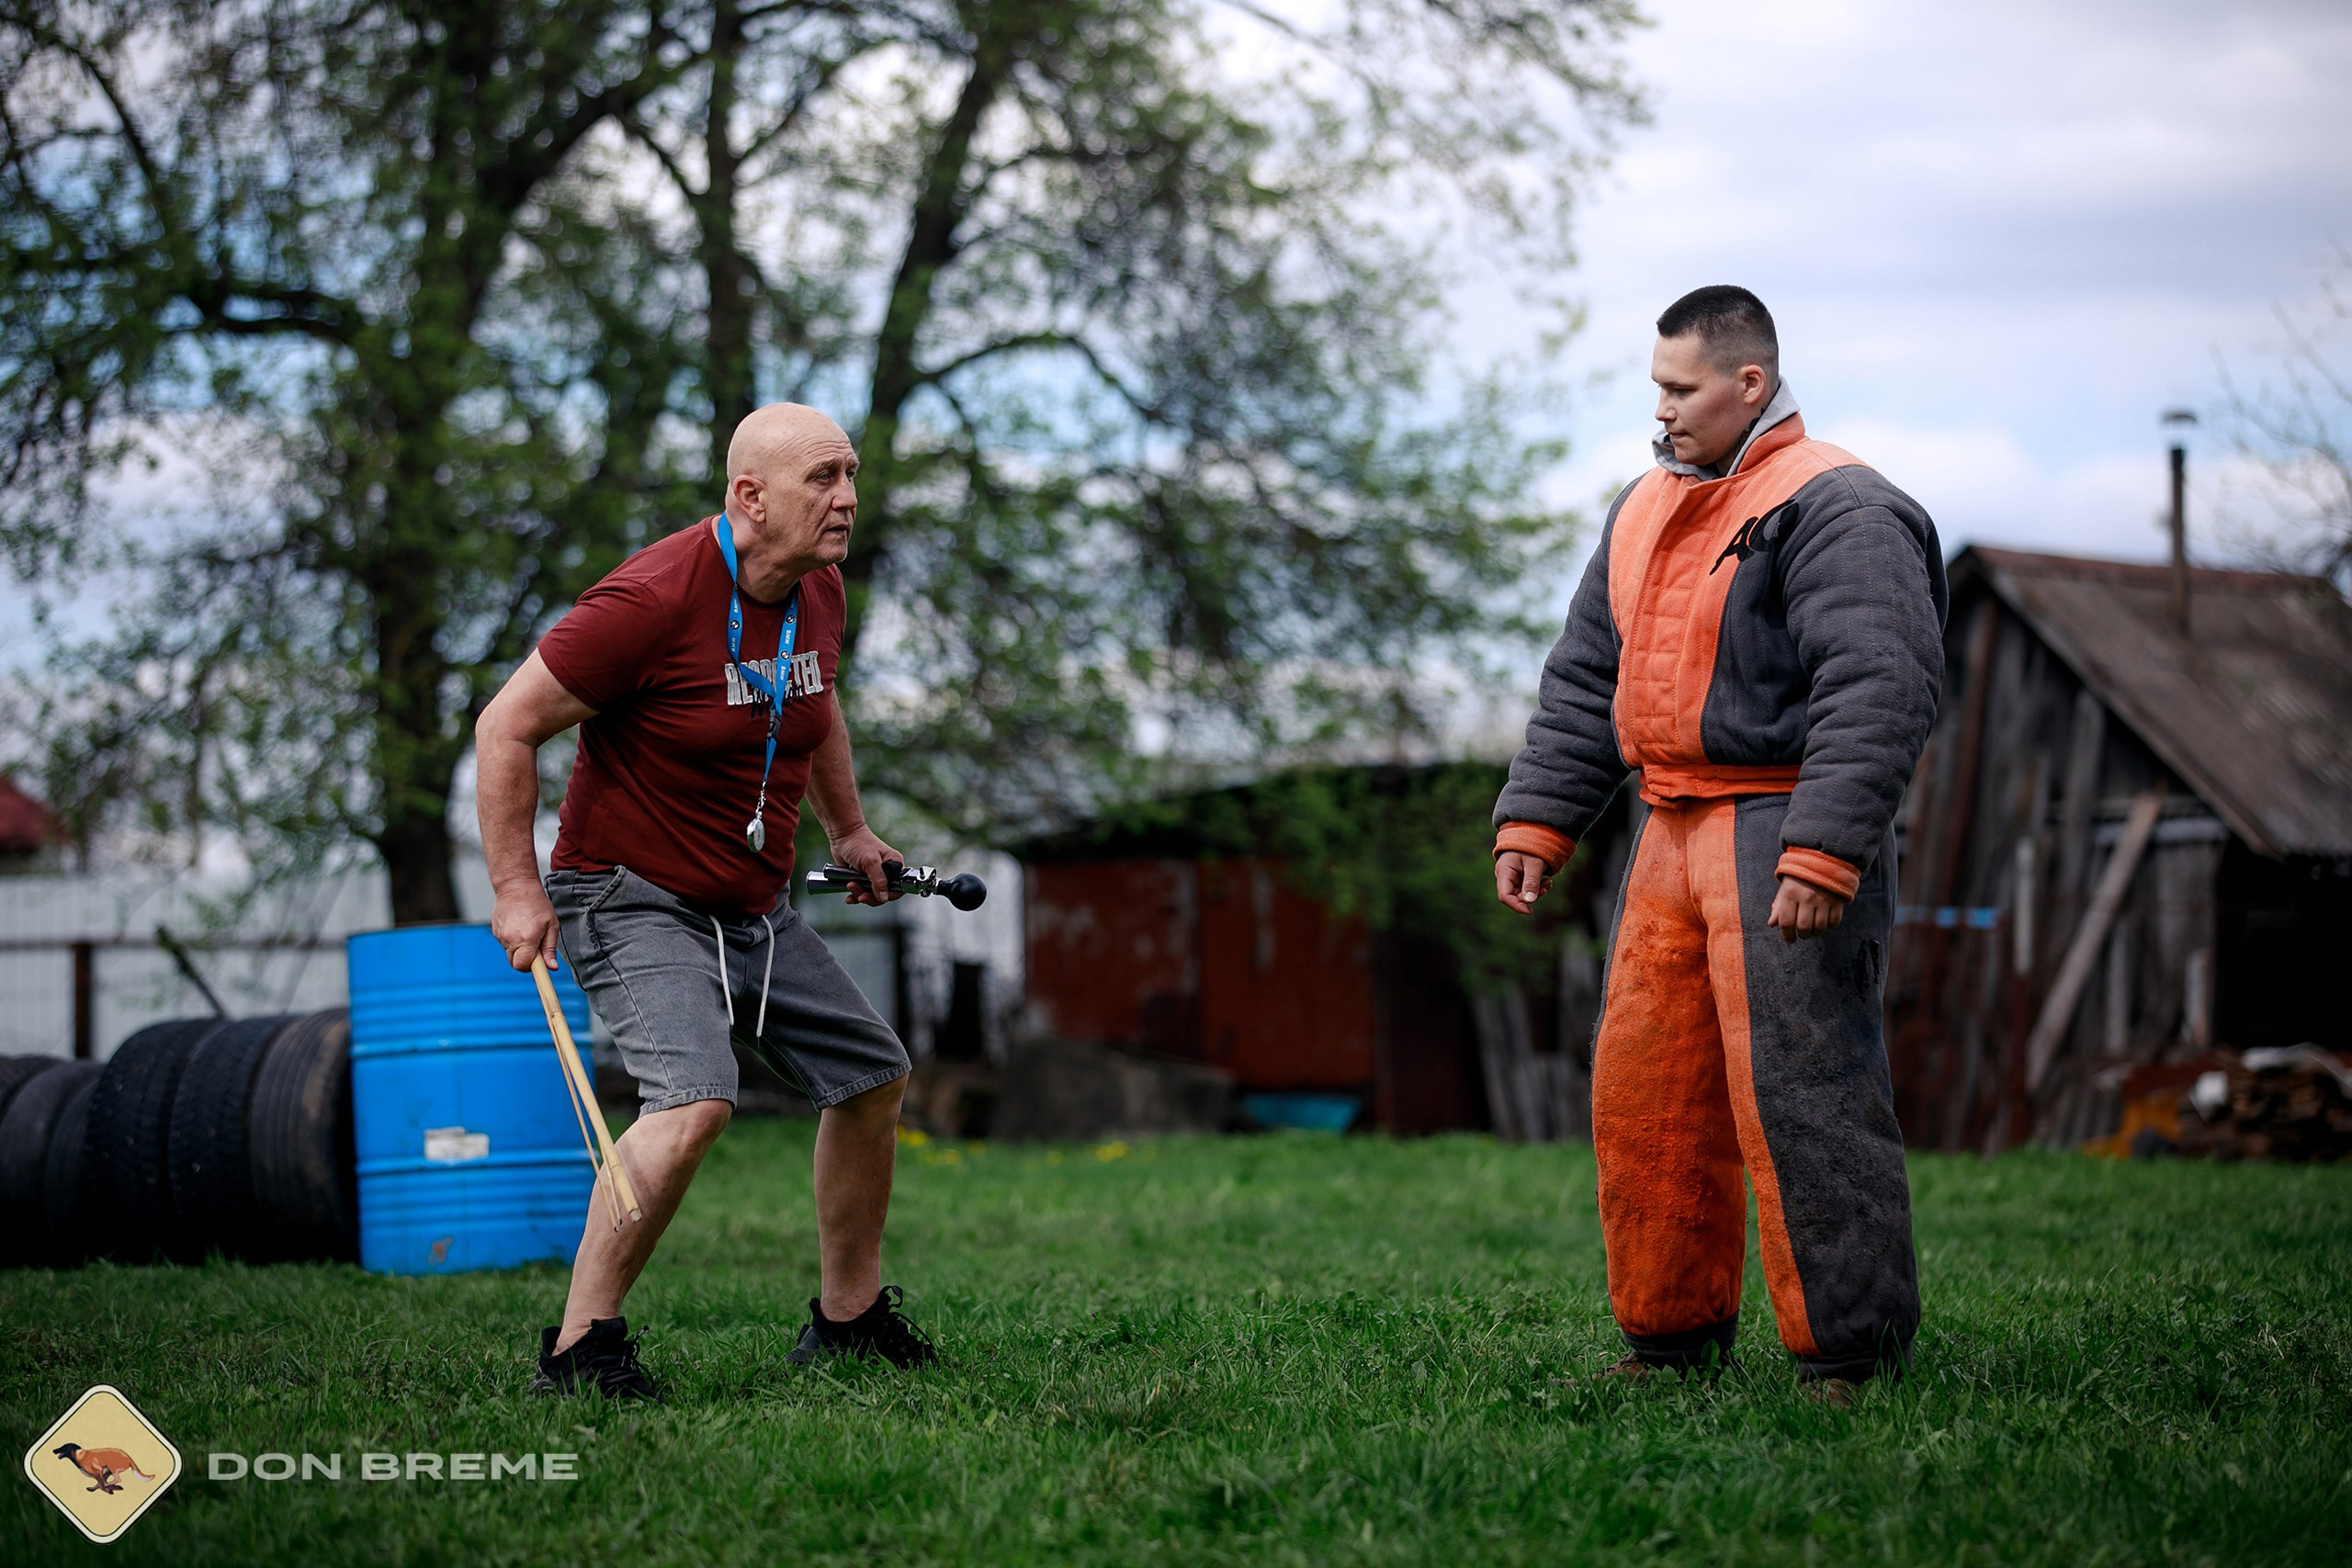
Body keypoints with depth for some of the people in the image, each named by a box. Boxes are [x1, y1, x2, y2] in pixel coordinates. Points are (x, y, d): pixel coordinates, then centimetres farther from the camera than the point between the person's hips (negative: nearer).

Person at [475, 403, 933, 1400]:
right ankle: (578, 1346, -17)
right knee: (696, 1099, -28)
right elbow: (506, 727, -18)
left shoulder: (819, 592, 1)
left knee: (872, 1076, 12)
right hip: (632, 898, -8)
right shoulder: (654, 599, -24)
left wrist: (848, 831, 28)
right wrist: (517, 888, -20)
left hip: (755, 907, 9)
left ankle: (848, 1316, 30)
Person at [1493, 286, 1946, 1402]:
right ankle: (1671, 1333, 20)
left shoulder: (1834, 509, -10)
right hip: (1674, 831, 8)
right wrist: (1536, 819, 13)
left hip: (1786, 836, -8)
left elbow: (1878, 690, -19)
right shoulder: (1646, 509, 17)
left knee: (1797, 1093, -10)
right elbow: (1586, 676, 22)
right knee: (1643, 1089, 9)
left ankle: (1851, 1349, -3)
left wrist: (1822, 852, -26)